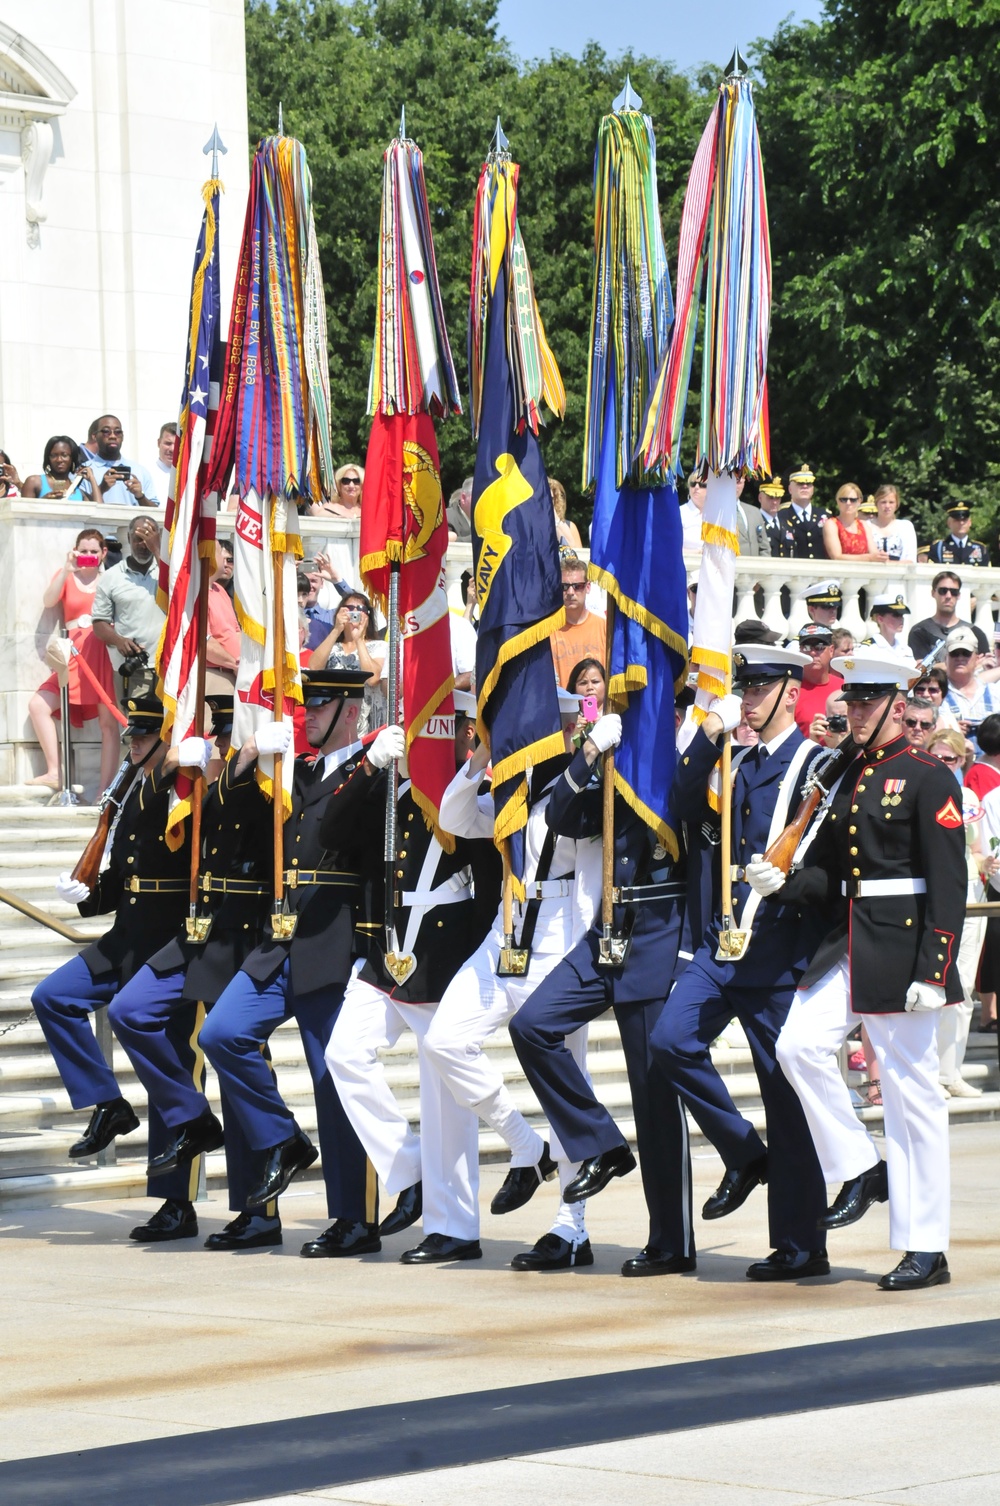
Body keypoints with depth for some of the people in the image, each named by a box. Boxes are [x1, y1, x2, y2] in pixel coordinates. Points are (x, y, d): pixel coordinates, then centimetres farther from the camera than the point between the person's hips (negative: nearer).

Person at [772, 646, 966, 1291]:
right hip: (848, 946, 7)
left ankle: (926, 1248, 4)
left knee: (912, 1090, -2)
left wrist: (933, 970, -19)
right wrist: (785, 884, -5)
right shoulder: (847, 777, 14)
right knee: (799, 1044, -10)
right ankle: (861, 1170, 7)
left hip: (903, 947, -7)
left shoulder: (928, 778, -8)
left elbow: (949, 884, -13)